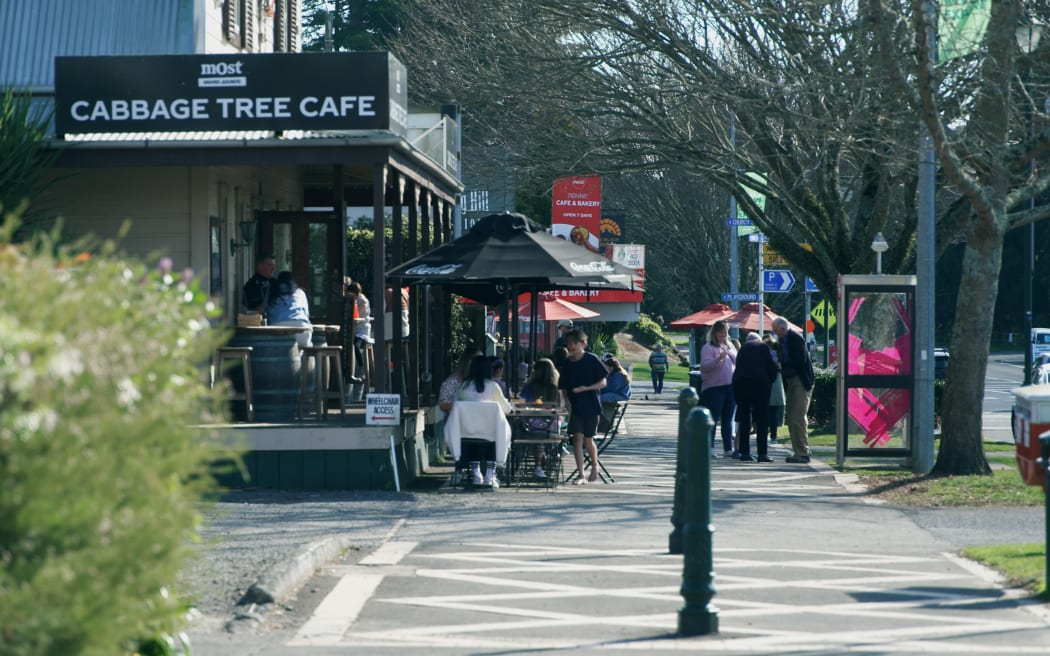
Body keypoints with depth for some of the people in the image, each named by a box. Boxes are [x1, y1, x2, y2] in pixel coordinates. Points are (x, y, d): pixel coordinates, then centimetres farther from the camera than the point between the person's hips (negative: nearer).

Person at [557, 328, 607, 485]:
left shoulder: (592, 360, -6)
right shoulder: (567, 363, 4)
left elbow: (602, 383, -6)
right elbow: (563, 388, 9)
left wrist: (585, 388, -18)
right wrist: (567, 403, -6)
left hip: (591, 406, -3)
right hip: (574, 406, 3)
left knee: (588, 440, 6)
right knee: (577, 438, -8)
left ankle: (594, 466, 34)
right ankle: (581, 475, -8)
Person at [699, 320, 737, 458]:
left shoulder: (730, 346, 16)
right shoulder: (708, 348, -4)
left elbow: (738, 362, 20)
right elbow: (705, 366, -17)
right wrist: (718, 358, -29)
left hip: (730, 386, 6)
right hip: (713, 387, -6)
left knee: (728, 419, 8)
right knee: (713, 418, -7)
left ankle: (728, 448, 10)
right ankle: (709, 448, -4)